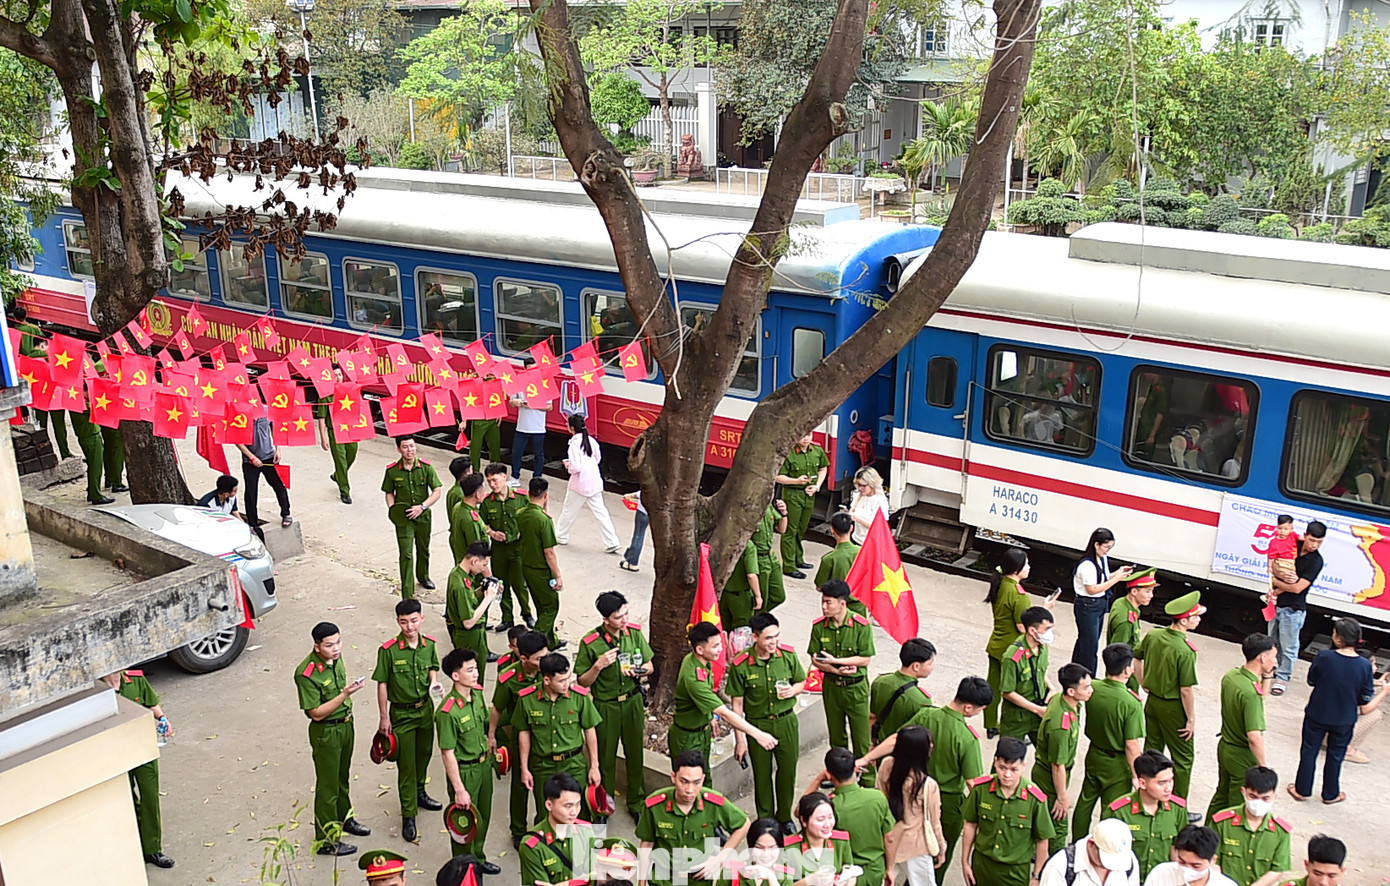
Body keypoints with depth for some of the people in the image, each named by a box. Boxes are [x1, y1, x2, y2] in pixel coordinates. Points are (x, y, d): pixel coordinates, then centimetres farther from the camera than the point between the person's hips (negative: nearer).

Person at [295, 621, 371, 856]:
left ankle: (344, 818, 46)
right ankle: (326, 841, 19)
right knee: (328, 786, 5)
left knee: (342, 777, 25)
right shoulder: (306, 673, -28)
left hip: (345, 724, 7)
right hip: (326, 733, -7)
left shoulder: (335, 658, -4)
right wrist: (344, 695, -34)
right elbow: (317, 713, -26)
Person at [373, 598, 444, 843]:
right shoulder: (389, 650, -20)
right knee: (406, 765, 2)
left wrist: (433, 681, -9)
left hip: (425, 708, 5)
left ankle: (419, 793, 46)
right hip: (401, 714, -4)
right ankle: (408, 815, 12)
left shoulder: (429, 644, -7)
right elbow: (382, 684, -12)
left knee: (424, 755, 22)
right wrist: (384, 718, -9)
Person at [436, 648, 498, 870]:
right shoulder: (448, 712, -27)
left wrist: (489, 749, 18)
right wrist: (459, 790, -20)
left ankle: (478, 859, 43)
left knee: (483, 816, 22)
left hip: (483, 764, 7)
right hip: (464, 770, -7)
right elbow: (447, 753, -22)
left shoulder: (477, 693, -4)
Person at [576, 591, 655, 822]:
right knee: (605, 756, 10)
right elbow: (582, 681, -10)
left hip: (633, 701, 3)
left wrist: (639, 671, -16)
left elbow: (649, 665, 6)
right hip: (605, 705, -3)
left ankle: (637, 802, 34)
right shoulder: (590, 643, -18)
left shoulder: (635, 632, -6)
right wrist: (598, 665, -27)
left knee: (635, 753, 14)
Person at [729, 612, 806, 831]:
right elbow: (737, 703, -9)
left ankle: (784, 817, 35)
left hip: (786, 721, 2)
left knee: (788, 771, 12)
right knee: (762, 775, 11)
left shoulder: (788, 654, -9)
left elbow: (801, 682, 8)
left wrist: (792, 690, -16)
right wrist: (740, 739, -8)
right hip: (757, 725, -2)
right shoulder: (741, 665, -17)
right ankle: (765, 820, 32)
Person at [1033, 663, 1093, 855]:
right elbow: (1058, 765, -28)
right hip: (1050, 778, -9)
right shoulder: (1061, 724, -37)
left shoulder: (1058, 698, -9)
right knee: (1057, 826, 9)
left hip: (1042, 768, 9)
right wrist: (1062, 797, -16)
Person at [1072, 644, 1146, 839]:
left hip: (1094, 755, 6)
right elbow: (1132, 745, -23)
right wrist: (1136, 775, -12)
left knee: (1085, 801, 22)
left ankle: (1077, 844, 37)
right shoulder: (1131, 703, -28)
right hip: (1117, 764, -5)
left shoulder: (1093, 689, -13)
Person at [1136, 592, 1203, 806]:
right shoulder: (1185, 652, -27)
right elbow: (1186, 690, -22)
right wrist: (1191, 720, -12)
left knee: (1151, 750, 20)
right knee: (1183, 757, 9)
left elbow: (1134, 658, 9)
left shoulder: (1153, 635, -6)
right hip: (1172, 707, -7)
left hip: (1152, 701, 7)